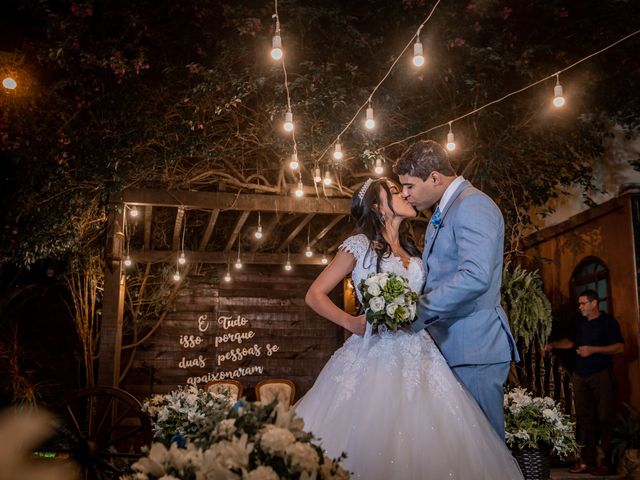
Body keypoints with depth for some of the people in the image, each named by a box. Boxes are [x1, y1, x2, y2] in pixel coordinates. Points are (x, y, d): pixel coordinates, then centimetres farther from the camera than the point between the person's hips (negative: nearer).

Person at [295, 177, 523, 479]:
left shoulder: (412, 253, 18)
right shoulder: (359, 245, 2)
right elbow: (315, 295, 1)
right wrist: (351, 323, -9)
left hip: (418, 356, 5)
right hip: (375, 355, -5)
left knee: (426, 440, -4)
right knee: (371, 448, -8)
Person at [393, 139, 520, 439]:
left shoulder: (472, 206, -13)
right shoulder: (441, 214, 19)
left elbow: (475, 277, -27)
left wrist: (415, 314, -22)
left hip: (474, 348, -10)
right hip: (450, 346, 10)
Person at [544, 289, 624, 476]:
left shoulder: (608, 321, -3)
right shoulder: (580, 323, 15)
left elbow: (620, 347, -10)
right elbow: (571, 341, 27)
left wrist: (593, 349, -17)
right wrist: (552, 344, 12)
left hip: (601, 375, -6)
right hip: (580, 376, 6)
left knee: (605, 418, -5)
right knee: (584, 419, 5)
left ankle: (608, 462, 1)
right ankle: (587, 461, 8)